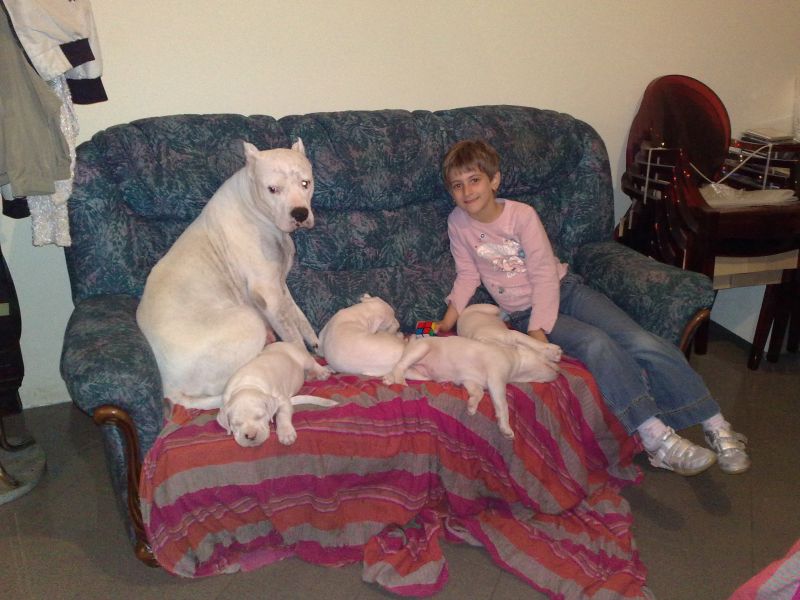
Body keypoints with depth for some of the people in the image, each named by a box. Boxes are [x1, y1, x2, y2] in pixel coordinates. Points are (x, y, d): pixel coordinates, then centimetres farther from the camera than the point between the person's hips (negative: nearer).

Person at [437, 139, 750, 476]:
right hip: (522, 312, 0)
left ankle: (717, 428, -10)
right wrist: (453, 312, -9)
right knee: (596, 343, -31)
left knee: (645, 343, -18)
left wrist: (539, 329, -22)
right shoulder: (458, 224, -2)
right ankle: (655, 435, -33)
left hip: (563, 289, 1)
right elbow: (468, 274, 9)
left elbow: (545, 274, -12)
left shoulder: (522, 215, -9)